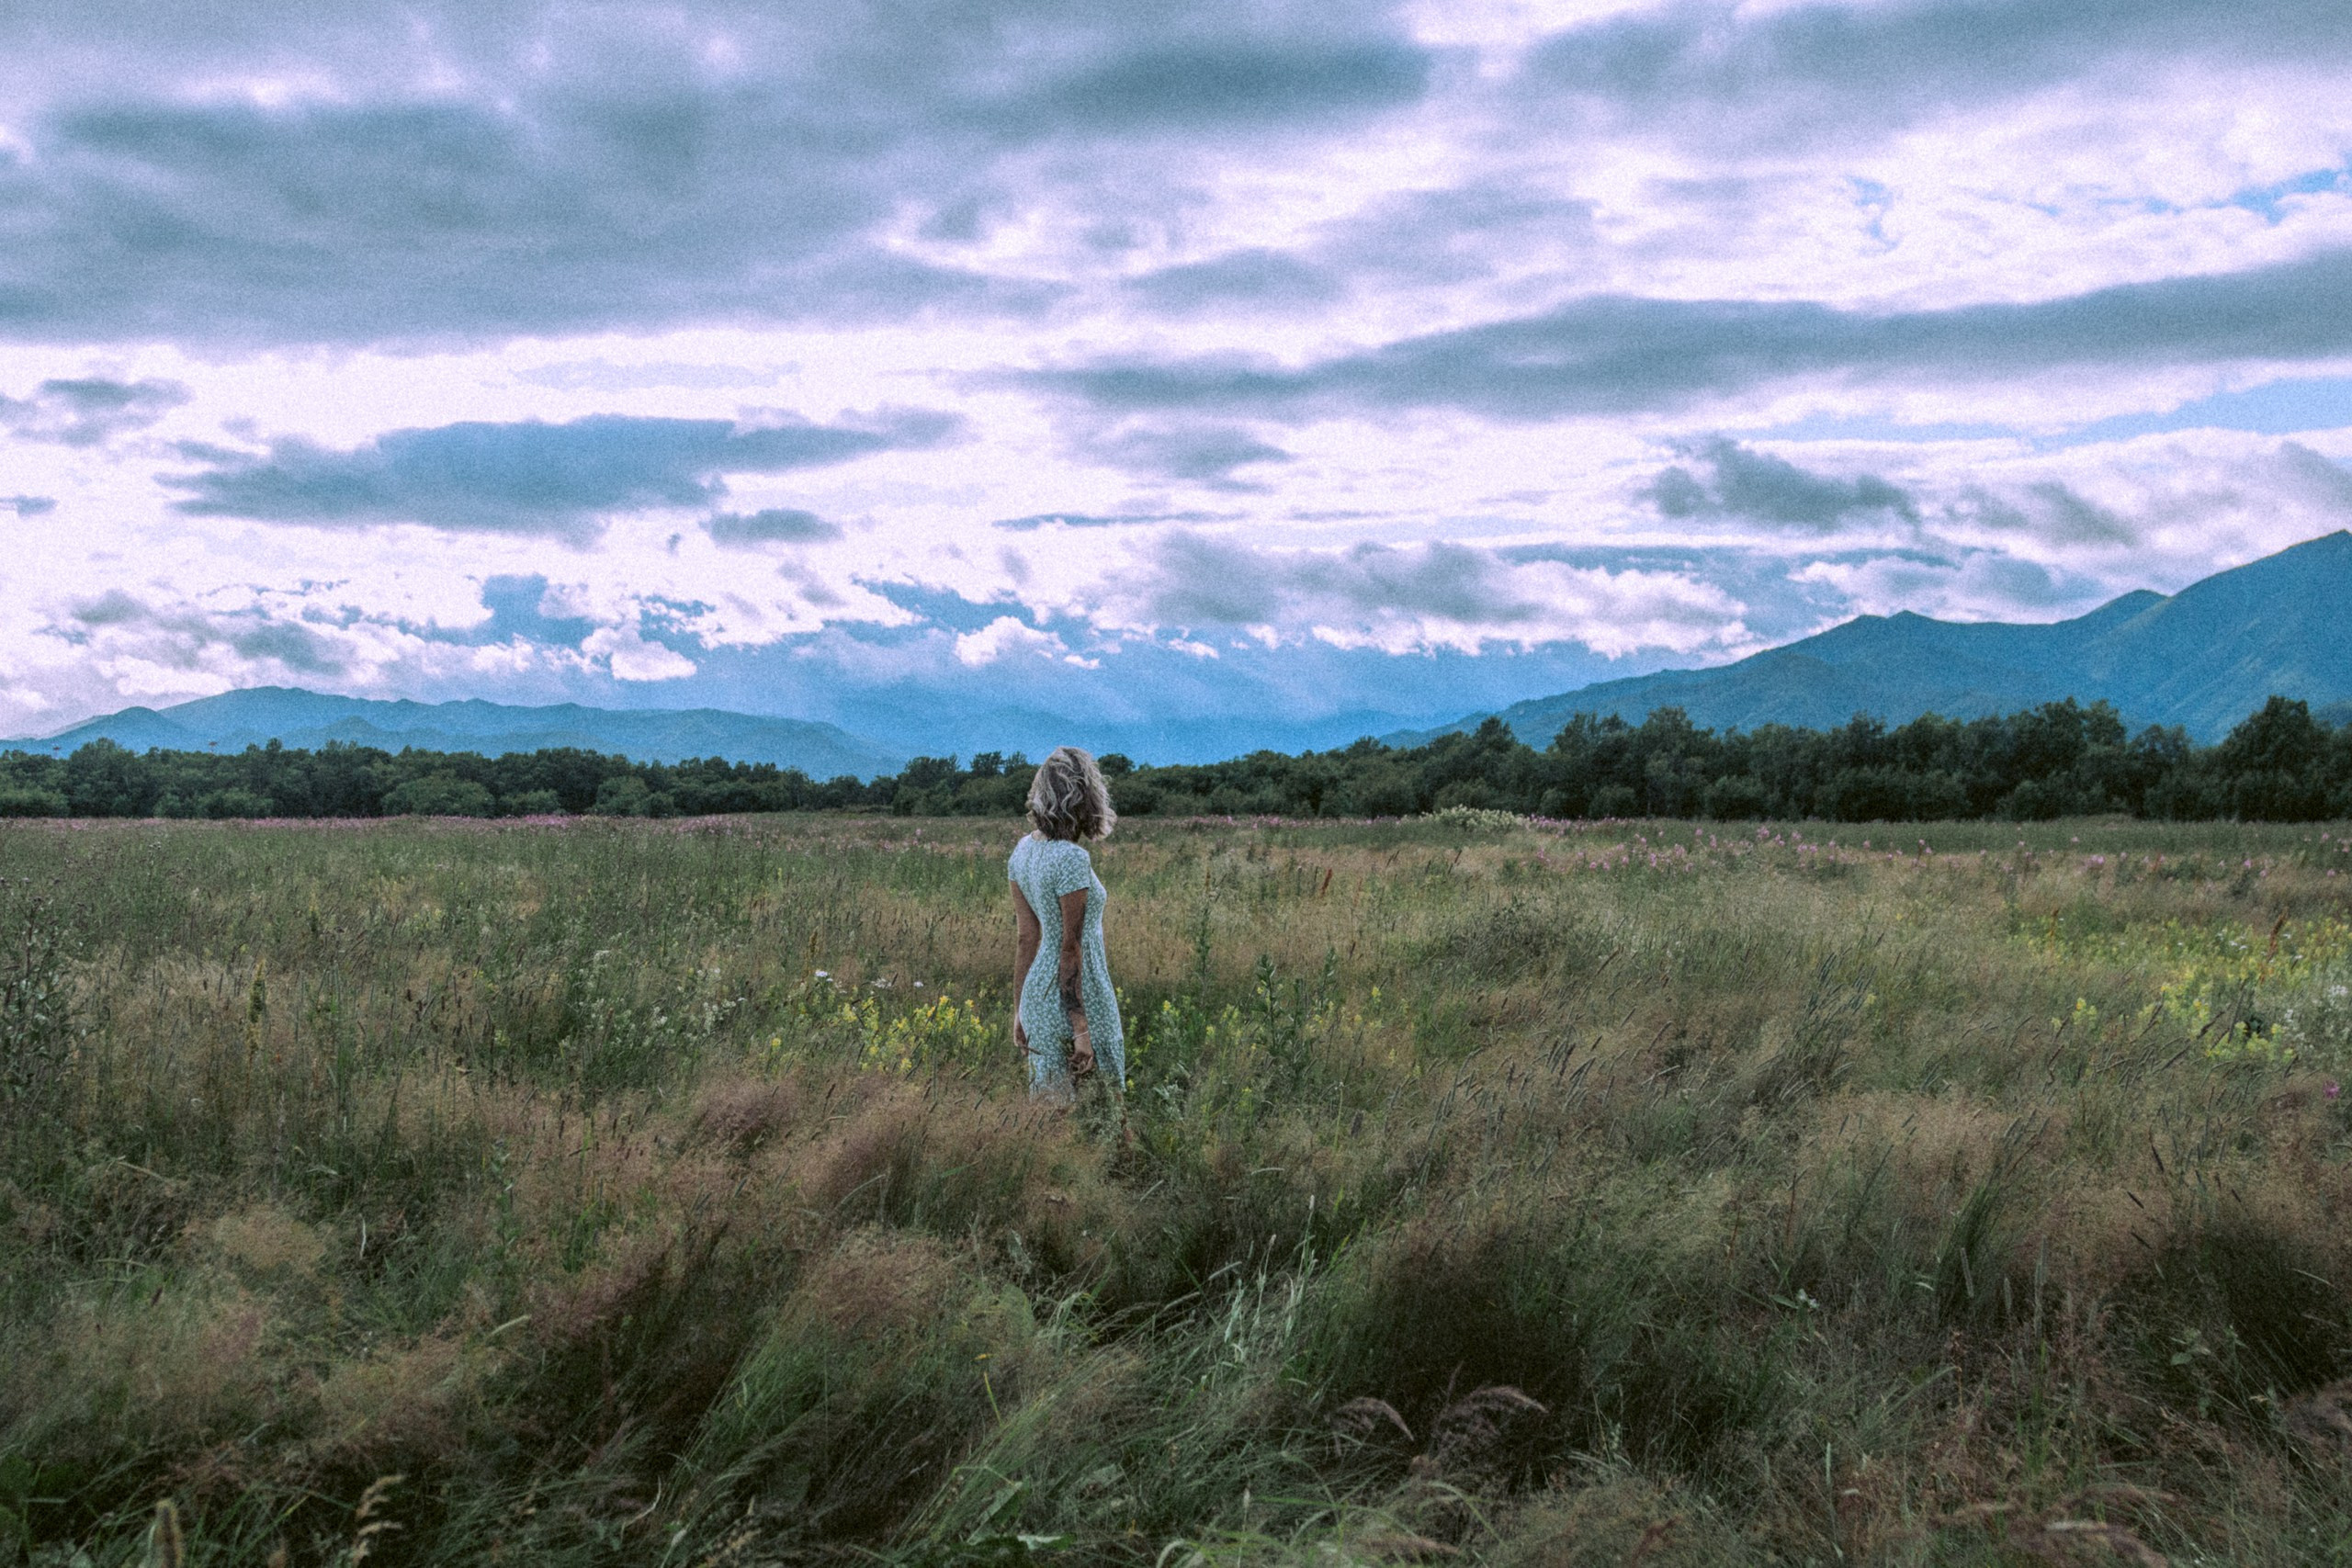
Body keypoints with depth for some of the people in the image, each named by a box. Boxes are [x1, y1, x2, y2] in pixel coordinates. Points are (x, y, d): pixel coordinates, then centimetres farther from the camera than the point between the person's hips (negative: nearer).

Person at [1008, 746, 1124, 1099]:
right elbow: (1071, 948, -19)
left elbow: (1027, 938, 9)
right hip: (1077, 1000, -8)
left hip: (1037, 993, 8)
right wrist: (1081, 1028, -16)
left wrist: (1020, 1010, 13)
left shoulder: (1024, 850, 4)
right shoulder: (1071, 859, -19)